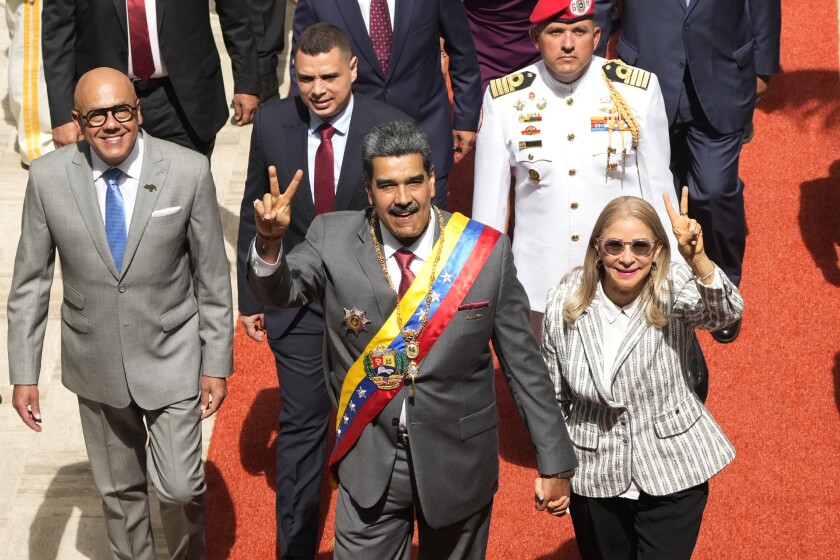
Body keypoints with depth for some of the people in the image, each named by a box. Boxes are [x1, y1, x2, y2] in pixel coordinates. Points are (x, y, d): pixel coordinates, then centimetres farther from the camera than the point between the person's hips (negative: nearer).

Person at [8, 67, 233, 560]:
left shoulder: (189, 171, -14)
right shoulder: (48, 177, -10)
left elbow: (213, 276, -6)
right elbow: (30, 282, -2)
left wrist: (217, 365, -4)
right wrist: (24, 373, -2)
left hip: (171, 359, -2)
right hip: (95, 364, 2)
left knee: (181, 488, 1)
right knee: (119, 491, 16)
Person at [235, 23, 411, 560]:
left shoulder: (391, 128, -16)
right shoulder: (272, 123, -9)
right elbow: (254, 215, 1)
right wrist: (251, 299, 3)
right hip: (297, 303, 1)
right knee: (301, 427, 9)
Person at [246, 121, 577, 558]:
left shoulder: (486, 252, -10)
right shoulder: (333, 240, -7)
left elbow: (523, 362, -5)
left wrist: (553, 461, -2)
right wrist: (269, 242, -34)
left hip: (459, 461, 0)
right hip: (369, 462, 0)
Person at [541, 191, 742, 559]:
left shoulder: (672, 291, -16)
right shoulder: (565, 302, -10)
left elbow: (726, 312, -38)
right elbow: (553, 396, 2)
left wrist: (697, 259, -56)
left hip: (672, 474, -2)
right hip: (594, 478, 2)